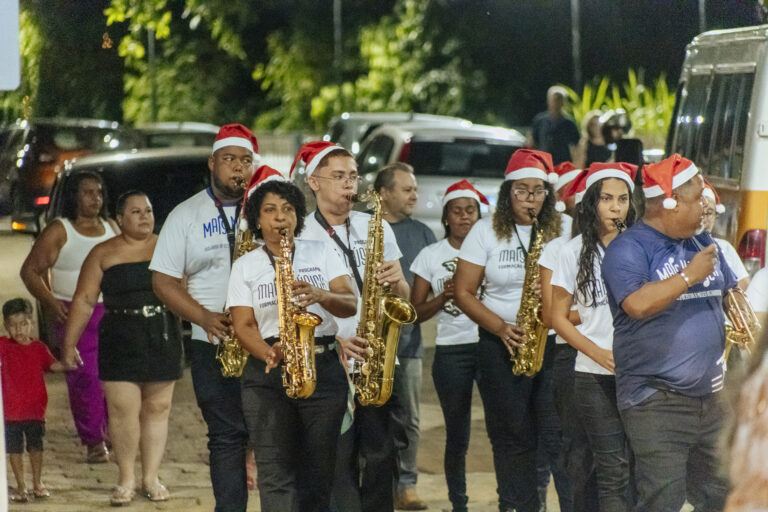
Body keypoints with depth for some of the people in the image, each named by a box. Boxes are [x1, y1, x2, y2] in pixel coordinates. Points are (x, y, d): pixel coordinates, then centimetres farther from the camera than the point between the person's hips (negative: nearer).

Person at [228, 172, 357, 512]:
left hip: (323, 369, 1)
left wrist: (320, 295, -21)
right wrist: (270, 354, -19)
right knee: (276, 479, -11)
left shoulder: (321, 252, 11)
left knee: (317, 478, -1)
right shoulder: (245, 266, 11)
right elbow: (244, 325, 2)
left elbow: (350, 305, 1)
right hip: (267, 373, -1)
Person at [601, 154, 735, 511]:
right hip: (657, 402, -8)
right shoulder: (629, 248, -10)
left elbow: (730, 291, 30)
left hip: (711, 397, 8)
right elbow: (638, 304, -27)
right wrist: (690, 275, -18)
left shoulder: (702, 242, 16)